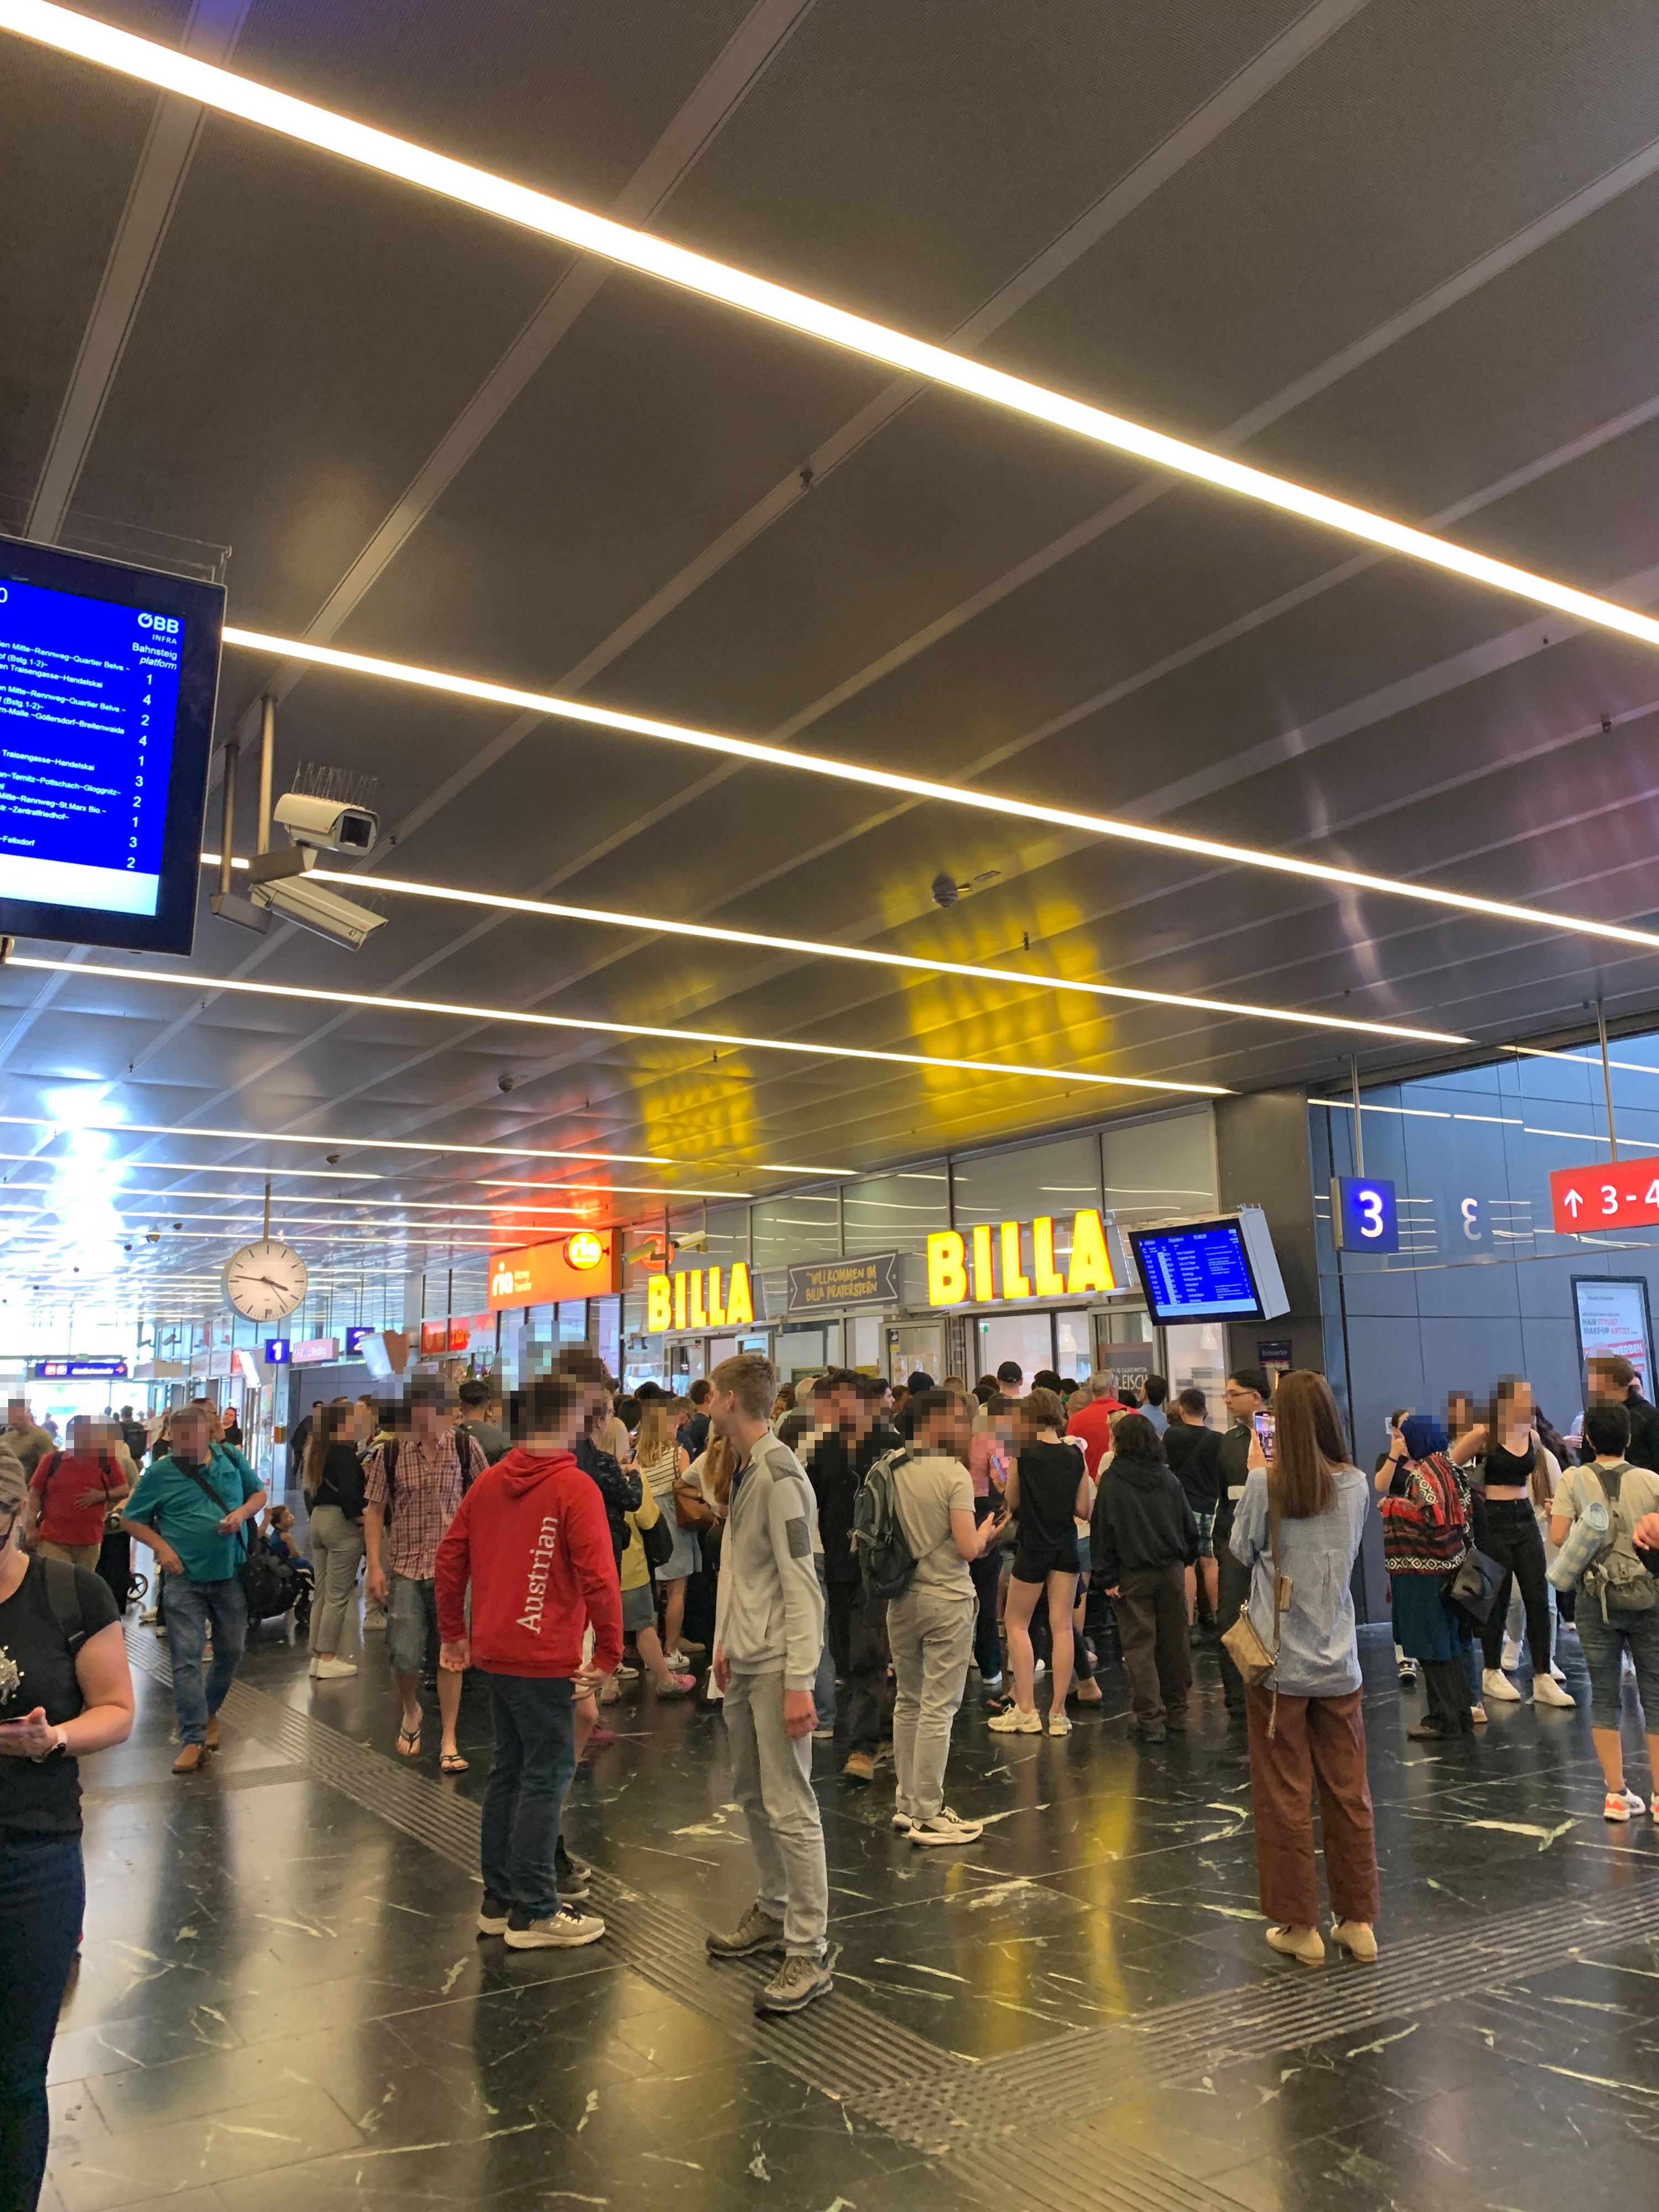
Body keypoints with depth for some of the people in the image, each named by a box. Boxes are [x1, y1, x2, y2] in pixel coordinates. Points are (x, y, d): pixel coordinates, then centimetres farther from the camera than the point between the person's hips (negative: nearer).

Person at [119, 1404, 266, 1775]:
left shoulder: (230, 1458, 1)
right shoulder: (160, 1472, -6)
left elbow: (259, 1493, 11)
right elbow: (130, 1519, 2)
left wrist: (242, 1513, -10)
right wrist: (161, 1546, -13)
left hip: (232, 1575, 3)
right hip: (185, 1579, -2)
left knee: (231, 1652, 13)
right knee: (186, 1658, -7)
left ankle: (209, 1712, 37)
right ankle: (193, 1739, -2)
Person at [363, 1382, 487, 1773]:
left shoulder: (466, 1450, -2)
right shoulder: (390, 1454, -2)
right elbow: (374, 1511, 2)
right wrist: (375, 1566, -4)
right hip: (405, 1568, 0)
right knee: (405, 1657, -3)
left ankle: (449, 1741, 16)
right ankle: (411, 1711, 30)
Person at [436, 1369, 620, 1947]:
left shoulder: (489, 1481, 6)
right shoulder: (574, 1487, -14)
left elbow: (449, 1559, 10)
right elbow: (598, 1577, -20)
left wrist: (453, 1633, 18)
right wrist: (608, 1650, -10)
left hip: (493, 1653, 7)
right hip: (544, 1658, -7)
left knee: (508, 1768, 17)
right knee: (547, 1774, 2)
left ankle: (498, 1898, 26)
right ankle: (533, 1913, 9)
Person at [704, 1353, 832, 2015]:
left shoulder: (779, 1476, -18)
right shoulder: (743, 1471, 10)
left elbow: (801, 1585, -19)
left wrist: (798, 1682, -20)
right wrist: (725, 1642, 16)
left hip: (777, 1665, -9)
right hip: (743, 1662, 9)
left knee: (790, 1807, -3)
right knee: (752, 1795, 18)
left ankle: (809, 1952, 6)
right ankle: (774, 1912, 33)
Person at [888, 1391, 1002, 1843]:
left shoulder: (890, 1472, 1)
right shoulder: (954, 1473, -15)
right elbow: (969, 1549, -18)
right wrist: (986, 1533, 3)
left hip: (902, 1600, 6)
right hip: (946, 1602, -6)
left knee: (908, 1704, 16)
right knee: (938, 1710, 1)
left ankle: (907, 1803, 25)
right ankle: (927, 1815, 7)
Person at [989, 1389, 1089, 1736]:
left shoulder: (1024, 1453, -11)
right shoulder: (1075, 1456, -2)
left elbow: (1012, 1503, -2)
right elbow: (1083, 1510, 0)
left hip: (1034, 1546, -4)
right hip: (1066, 1546, 4)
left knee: (1017, 1624, 9)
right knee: (1062, 1626, 6)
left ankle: (1026, 1710, 6)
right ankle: (1058, 1713, 8)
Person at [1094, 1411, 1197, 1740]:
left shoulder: (1111, 1481, -9)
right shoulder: (1169, 1479, 1)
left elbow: (1103, 1531, -11)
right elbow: (1190, 1527, 6)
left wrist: (1109, 1577, -7)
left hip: (1132, 1575, -4)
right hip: (1171, 1572, 4)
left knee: (1140, 1646, 2)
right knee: (1174, 1644, 12)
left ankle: (1151, 1719, 0)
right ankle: (1176, 1715, 21)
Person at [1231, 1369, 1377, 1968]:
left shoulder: (1266, 1484, -15)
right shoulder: (1355, 1484, -4)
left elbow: (1242, 1549, 1)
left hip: (1280, 1664, -3)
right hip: (1338, 1663, 4)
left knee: (1285, 1798, 8)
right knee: (1349, 1794, 14)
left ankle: (1298, 1926, 16)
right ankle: (1358, 1922, 24)